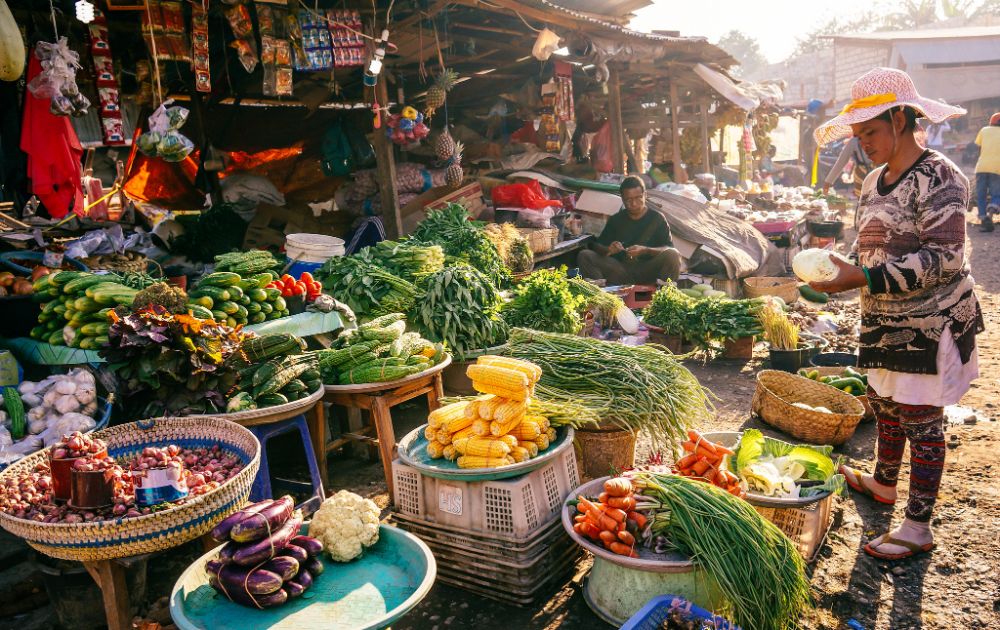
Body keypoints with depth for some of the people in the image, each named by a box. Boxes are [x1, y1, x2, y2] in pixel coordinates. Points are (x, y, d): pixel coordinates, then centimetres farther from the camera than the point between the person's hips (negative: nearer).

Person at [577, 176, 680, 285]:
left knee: (673, 255, -31)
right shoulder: (616, 220, 13)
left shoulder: (657, 218, 6)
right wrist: (608, 250, -14)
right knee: (584, 256, -16)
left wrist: (645, 250, -23)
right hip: (621, 271, 2)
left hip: (648, 272, -2)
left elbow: (669, 249, -4)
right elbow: (598, 246, 11)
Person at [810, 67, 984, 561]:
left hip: (929, 325, -8)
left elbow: (943, 259, -23)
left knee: (920, 421, 1)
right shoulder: (874, 181, 9)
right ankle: (884, 482, 42)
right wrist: (839, 270, -5)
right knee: (883, 405, 20)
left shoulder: (937, 178, -17)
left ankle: (918, 528, 14)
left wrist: (861, 277, -27)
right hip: (884, 322, 8)